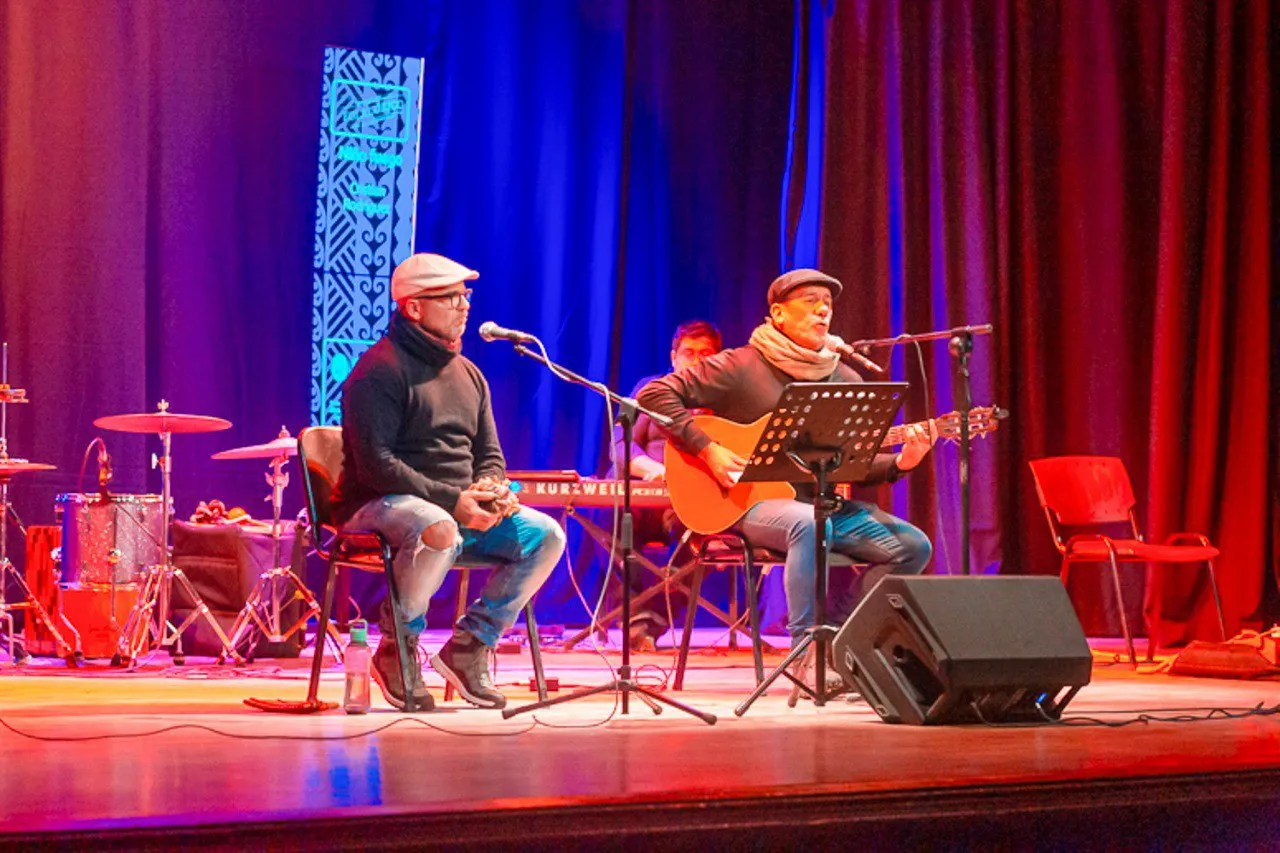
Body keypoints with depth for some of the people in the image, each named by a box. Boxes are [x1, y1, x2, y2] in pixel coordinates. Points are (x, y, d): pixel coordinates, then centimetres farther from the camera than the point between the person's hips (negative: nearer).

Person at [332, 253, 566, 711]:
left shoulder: (468, 374, 17)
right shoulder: (379, 370, -10)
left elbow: (490, 454, 19)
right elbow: (375, 465, -19)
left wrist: (490, 490, -7)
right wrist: (449, 500, -24)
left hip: (462, 507, 8)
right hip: (383, 505, -8)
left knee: (547, 536, -11)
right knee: (439, 531, -40)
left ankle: (468, 647, -6)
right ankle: (396, 651, -16)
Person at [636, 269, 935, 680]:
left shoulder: (846, 380, 12)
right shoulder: (742, 366, -3)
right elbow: (656, 395, -9)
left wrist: (899, 463, -11)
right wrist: (707, 450, -17)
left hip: (826, 502, 6)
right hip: (752, 502, -6)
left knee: (913, 546, -11)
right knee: (809, 525, -39)